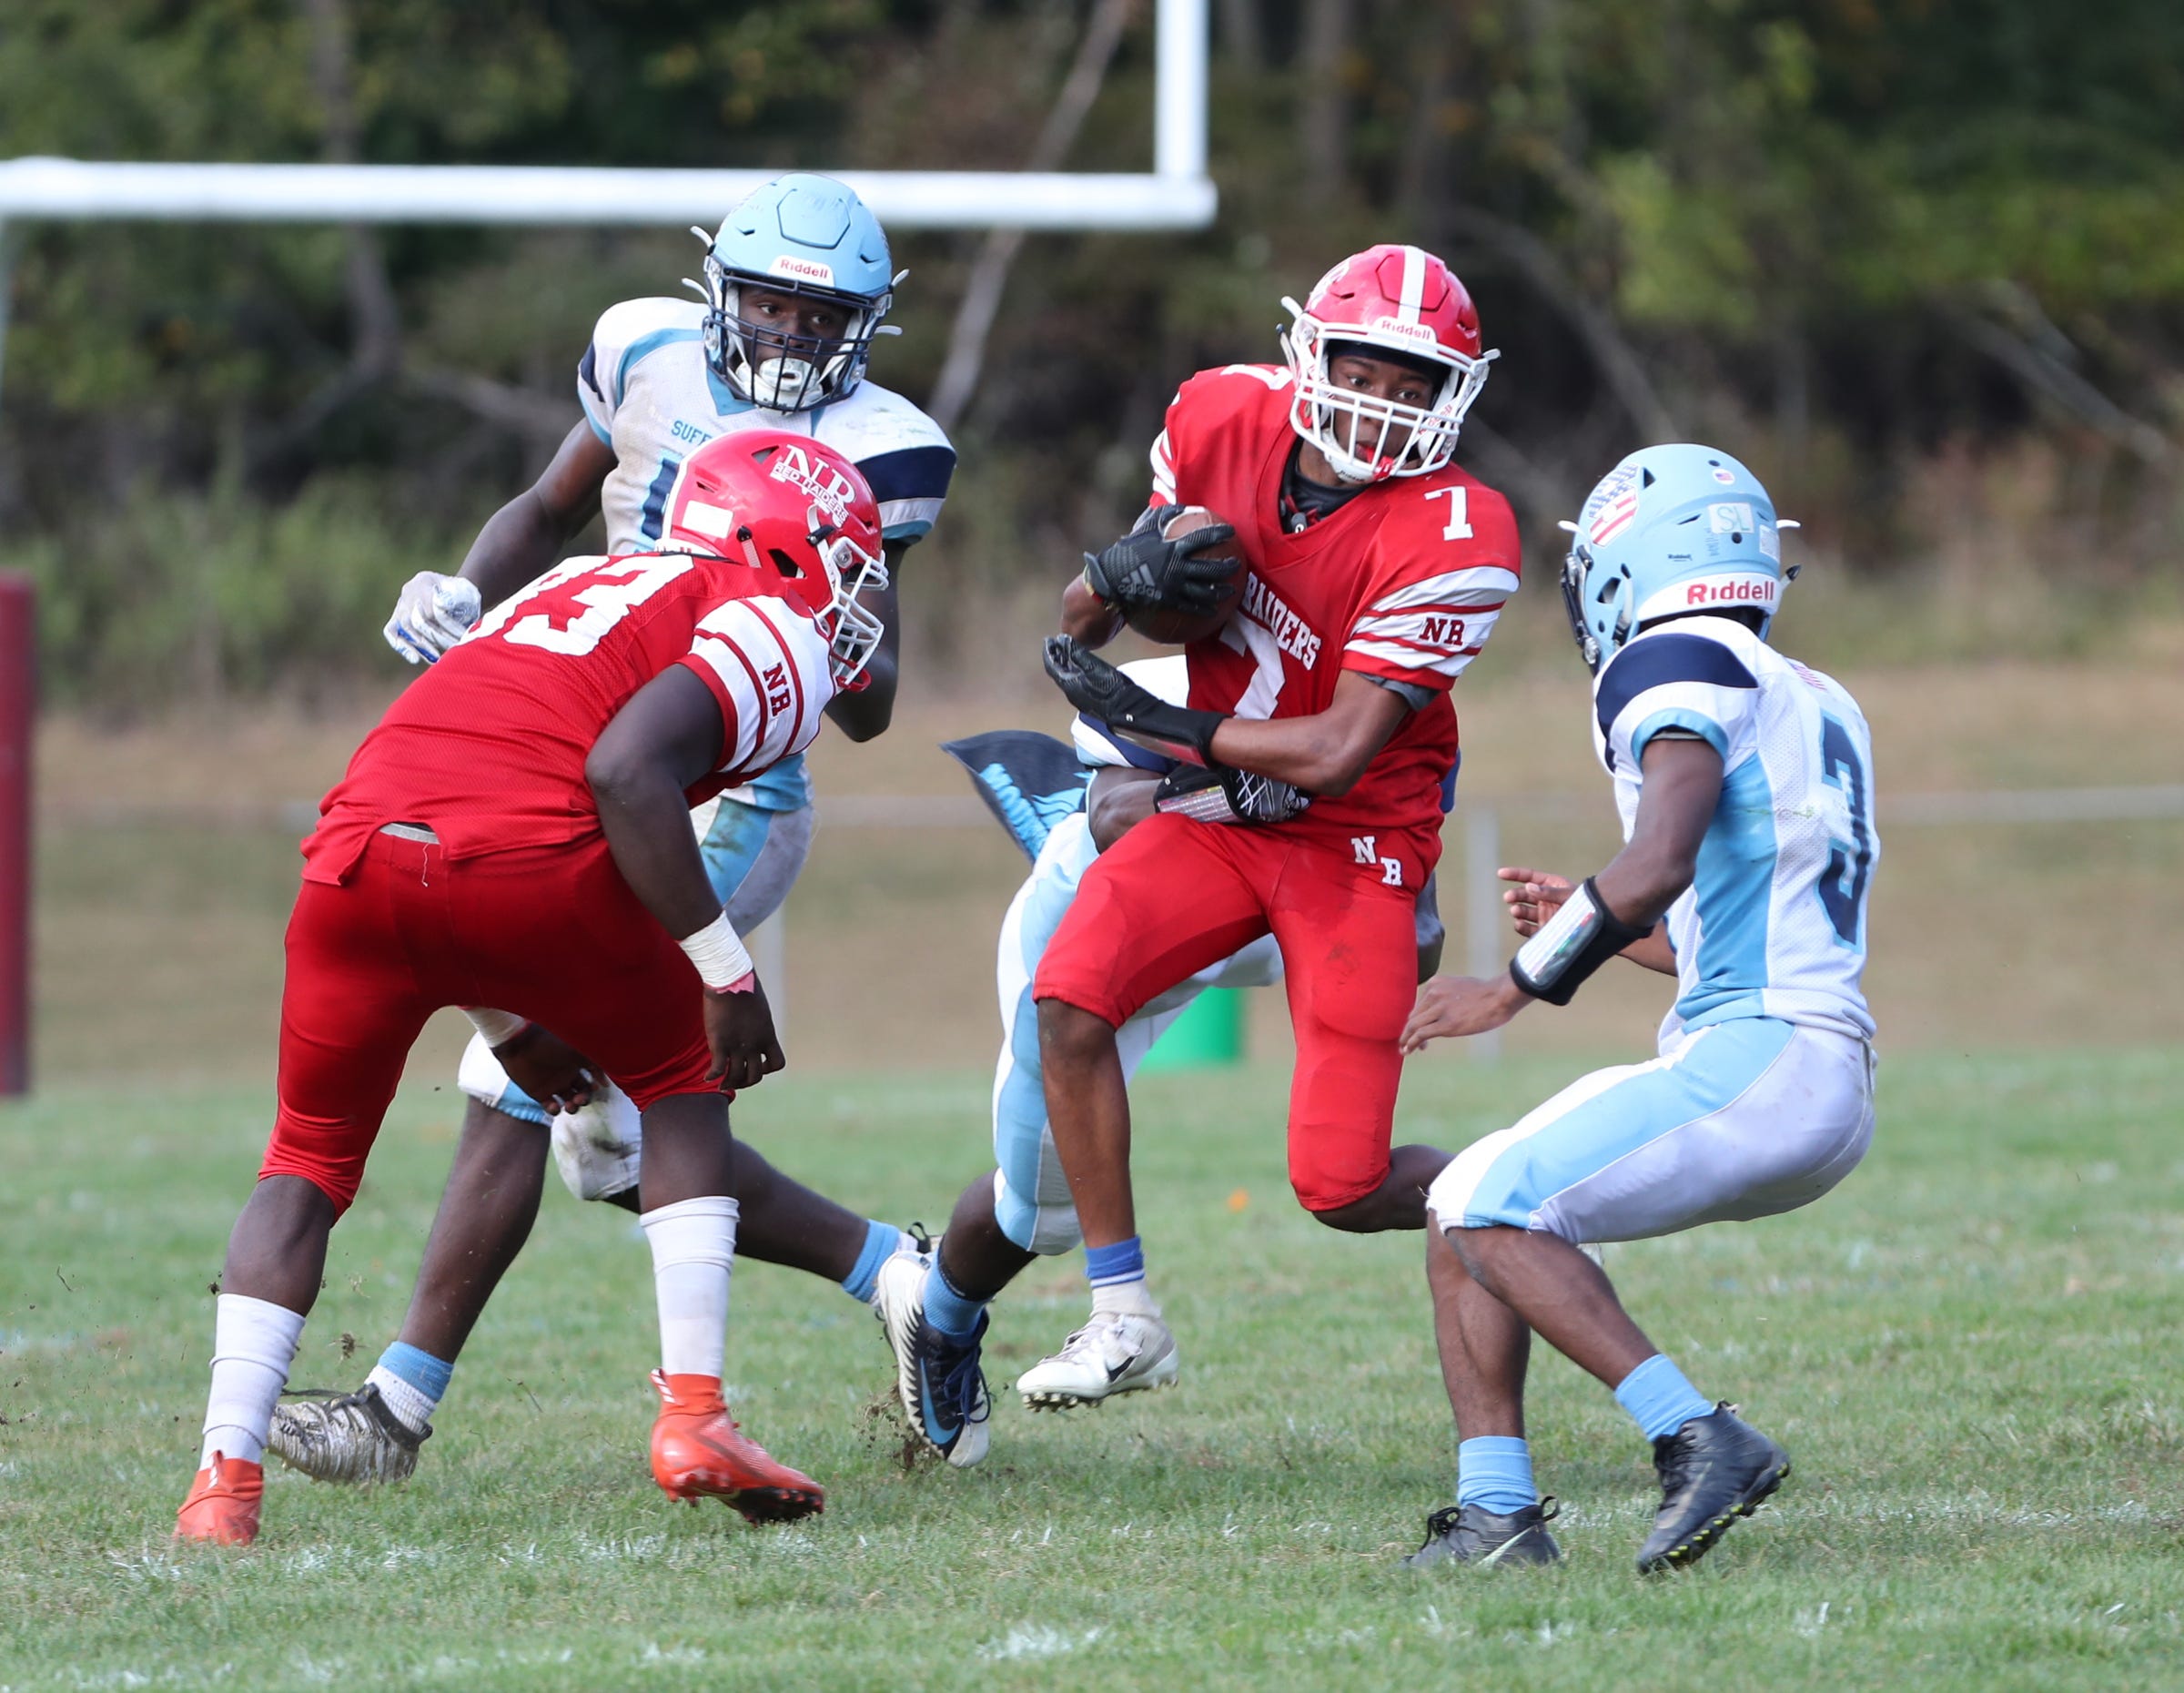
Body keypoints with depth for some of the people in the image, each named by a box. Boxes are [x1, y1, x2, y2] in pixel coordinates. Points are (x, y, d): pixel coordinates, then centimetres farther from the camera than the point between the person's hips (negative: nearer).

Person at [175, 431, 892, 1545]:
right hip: (525, 864, -5)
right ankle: (693, 1419, 11)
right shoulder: (773, 622, 11)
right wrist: (726, 971, -4)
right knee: (685, 1084, 21)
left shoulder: (578, 588, 34)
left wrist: (505, 1024, 35)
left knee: (310, 1157, 22)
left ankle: (226, 1477, 7)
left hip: (360, 848, 5)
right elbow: (628, 770, -9)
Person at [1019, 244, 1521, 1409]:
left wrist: (1153, 720, -16)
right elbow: (1089, 620, 8)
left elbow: (1335, 754, -24)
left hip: (1354, 838, -4)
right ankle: (1122, 1319, -11)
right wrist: (1118, 577, -17)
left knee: (1343, 1189, -10)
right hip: (1219, 813, 4)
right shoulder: (1227, 420, -6)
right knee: (1071, 996, -23)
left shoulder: (1449, 538, -22)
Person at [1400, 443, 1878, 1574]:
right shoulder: (1816, 707, 23)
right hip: (1827, 1095, 9)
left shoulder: (1683, 667, -6)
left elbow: (1664, 862, -22)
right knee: (1461, 1208, 11)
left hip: (1760, 1060, -9)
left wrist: (1519, 987, -13)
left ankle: (1699, 1438, -19)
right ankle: (1498, 1513, 5)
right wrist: (1599, 929, 30)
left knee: (1497, 1214, -13)